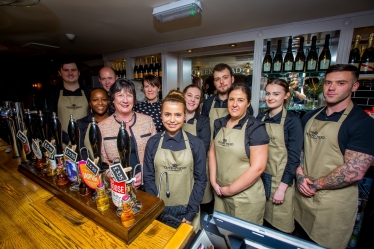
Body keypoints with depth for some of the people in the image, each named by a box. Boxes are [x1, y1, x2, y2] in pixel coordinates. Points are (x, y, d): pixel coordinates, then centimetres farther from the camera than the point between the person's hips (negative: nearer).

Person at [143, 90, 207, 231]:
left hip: (186, 210, 0)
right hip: (159, 210, 1)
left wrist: (191, 213, -8)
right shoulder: (153, 143, -7)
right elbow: (148, 178, -3)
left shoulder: (196, 144, -10)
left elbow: (200, 179, -6)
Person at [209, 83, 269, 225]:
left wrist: (230, 190, -14)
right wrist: (213, 181, -2)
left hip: (246, 197, -4)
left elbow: (258, 167, -19)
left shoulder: (255, 128, -15)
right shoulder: (219, 124, 1)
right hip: (220, 193, 5)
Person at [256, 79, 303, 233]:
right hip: (260, 177, 4)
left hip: (279, 180, -4)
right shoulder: (261, 117, 2)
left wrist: (282, 187, -15)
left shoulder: (292, 121, -12)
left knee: (278, 227, 14)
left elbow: (294, 157, -13)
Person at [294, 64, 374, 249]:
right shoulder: (309, 117, 3)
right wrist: (300, 175, -7)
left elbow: (354, 172, -20)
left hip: (334, 202, -4)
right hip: (302, 193, 5)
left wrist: (315, 185, -13)